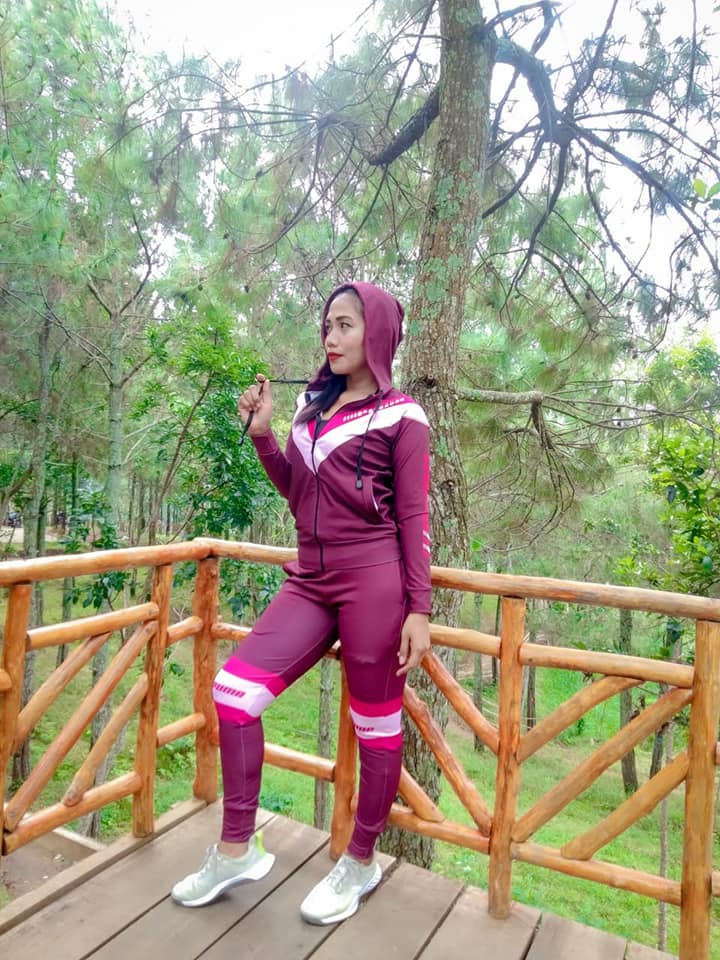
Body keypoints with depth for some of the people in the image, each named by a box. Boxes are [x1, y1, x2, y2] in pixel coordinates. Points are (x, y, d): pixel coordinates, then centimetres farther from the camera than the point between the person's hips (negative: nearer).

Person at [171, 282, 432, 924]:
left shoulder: (400, 416, -2)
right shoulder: (313, 405, 14)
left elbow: (413, 517, -4)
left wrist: (419, 609, -8)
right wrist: (263, 433, 4)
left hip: (374, 581, -5)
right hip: (310, 581, 6)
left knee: (376, 724, 6)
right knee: (234, 687, -3)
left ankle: (361, 863, 29)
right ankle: (237, 850, 15)